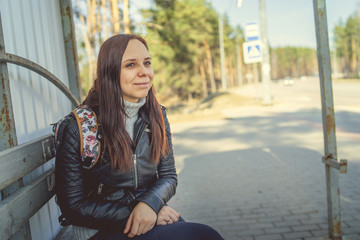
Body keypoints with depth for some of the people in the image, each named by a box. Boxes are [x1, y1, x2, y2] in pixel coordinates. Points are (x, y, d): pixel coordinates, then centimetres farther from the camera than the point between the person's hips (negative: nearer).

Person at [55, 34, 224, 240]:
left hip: (153, 215, 6)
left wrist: (150, 204, -15)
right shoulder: (78, 127, -12)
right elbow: (74, 207, -9)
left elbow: (168, 176, 7)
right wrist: (132, 214, -17)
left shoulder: (157, 116, 2)